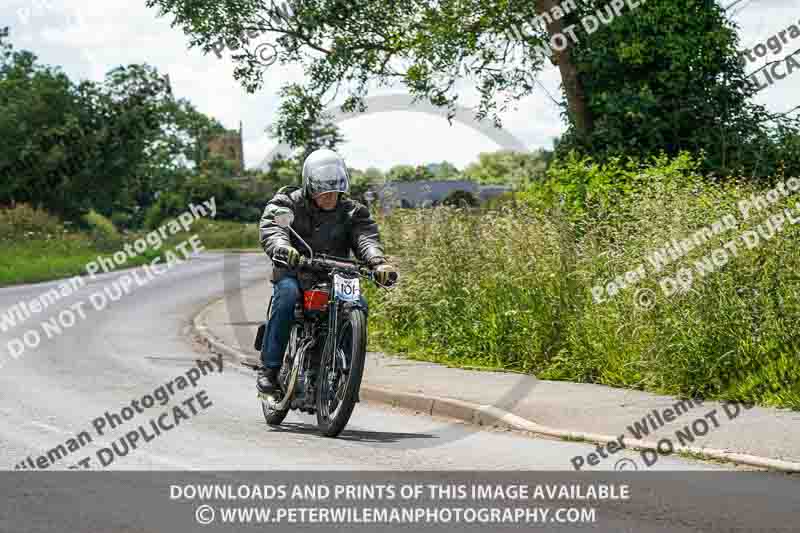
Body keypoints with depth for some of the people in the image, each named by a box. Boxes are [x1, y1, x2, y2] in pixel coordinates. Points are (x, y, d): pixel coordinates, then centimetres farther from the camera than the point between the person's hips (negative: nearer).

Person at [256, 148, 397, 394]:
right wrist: (281, 247, -45)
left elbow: (367, 237, -12)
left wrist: (378, 262, -36)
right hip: (294, 273, -2)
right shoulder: (287, 203, 0)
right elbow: (271, 227, -19)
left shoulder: (352, 211, 6)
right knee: (288, 294, -35)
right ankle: (269, 368, -26)